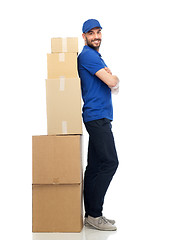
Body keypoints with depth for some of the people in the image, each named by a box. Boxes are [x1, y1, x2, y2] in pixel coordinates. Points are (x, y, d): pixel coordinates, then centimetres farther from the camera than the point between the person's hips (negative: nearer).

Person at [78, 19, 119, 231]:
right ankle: (94, 214, -6)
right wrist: (115, 77, 5)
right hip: (97, 116, -10)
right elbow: (111, 82, -17)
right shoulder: (87, 55, -9)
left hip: (99, 118, 10)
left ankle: (91, 214, 14)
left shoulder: (95, 56, 23)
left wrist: (110, 78, 1)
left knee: (95, 165, 9)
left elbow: (109, 83, 22)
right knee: (110, 162, -12)